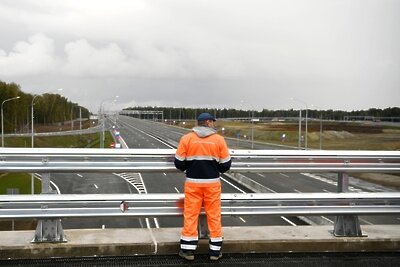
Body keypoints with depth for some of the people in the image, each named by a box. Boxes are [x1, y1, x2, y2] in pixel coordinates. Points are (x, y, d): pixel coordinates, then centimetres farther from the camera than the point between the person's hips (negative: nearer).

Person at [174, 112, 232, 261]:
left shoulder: (186, 138, -3)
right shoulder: (219, 139, -3)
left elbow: (179, 163, -2)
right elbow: (226, 165, 0)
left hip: (192, 182, 0)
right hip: (212, 183, 0)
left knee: (190, 214, 6)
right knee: (214, 215, 9)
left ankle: (188, 250, 11)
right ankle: (215, 251, 15)